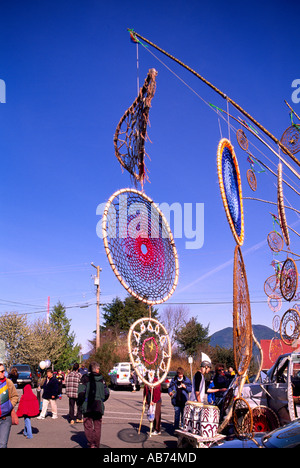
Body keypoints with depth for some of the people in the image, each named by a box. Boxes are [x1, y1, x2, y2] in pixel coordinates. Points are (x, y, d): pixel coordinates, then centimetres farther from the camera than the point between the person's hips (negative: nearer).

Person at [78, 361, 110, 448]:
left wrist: (80, 402, 0)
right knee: (97, 426, 13)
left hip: (87, 406, -3)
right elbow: (107, 393, 5)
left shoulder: (85, 378, -6)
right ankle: (97, 445, 17)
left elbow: (81, 392, -15)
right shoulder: (101, 379, 4)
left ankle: (91, 443, -1)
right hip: (99, 406, 3)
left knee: (88, 425, 8)